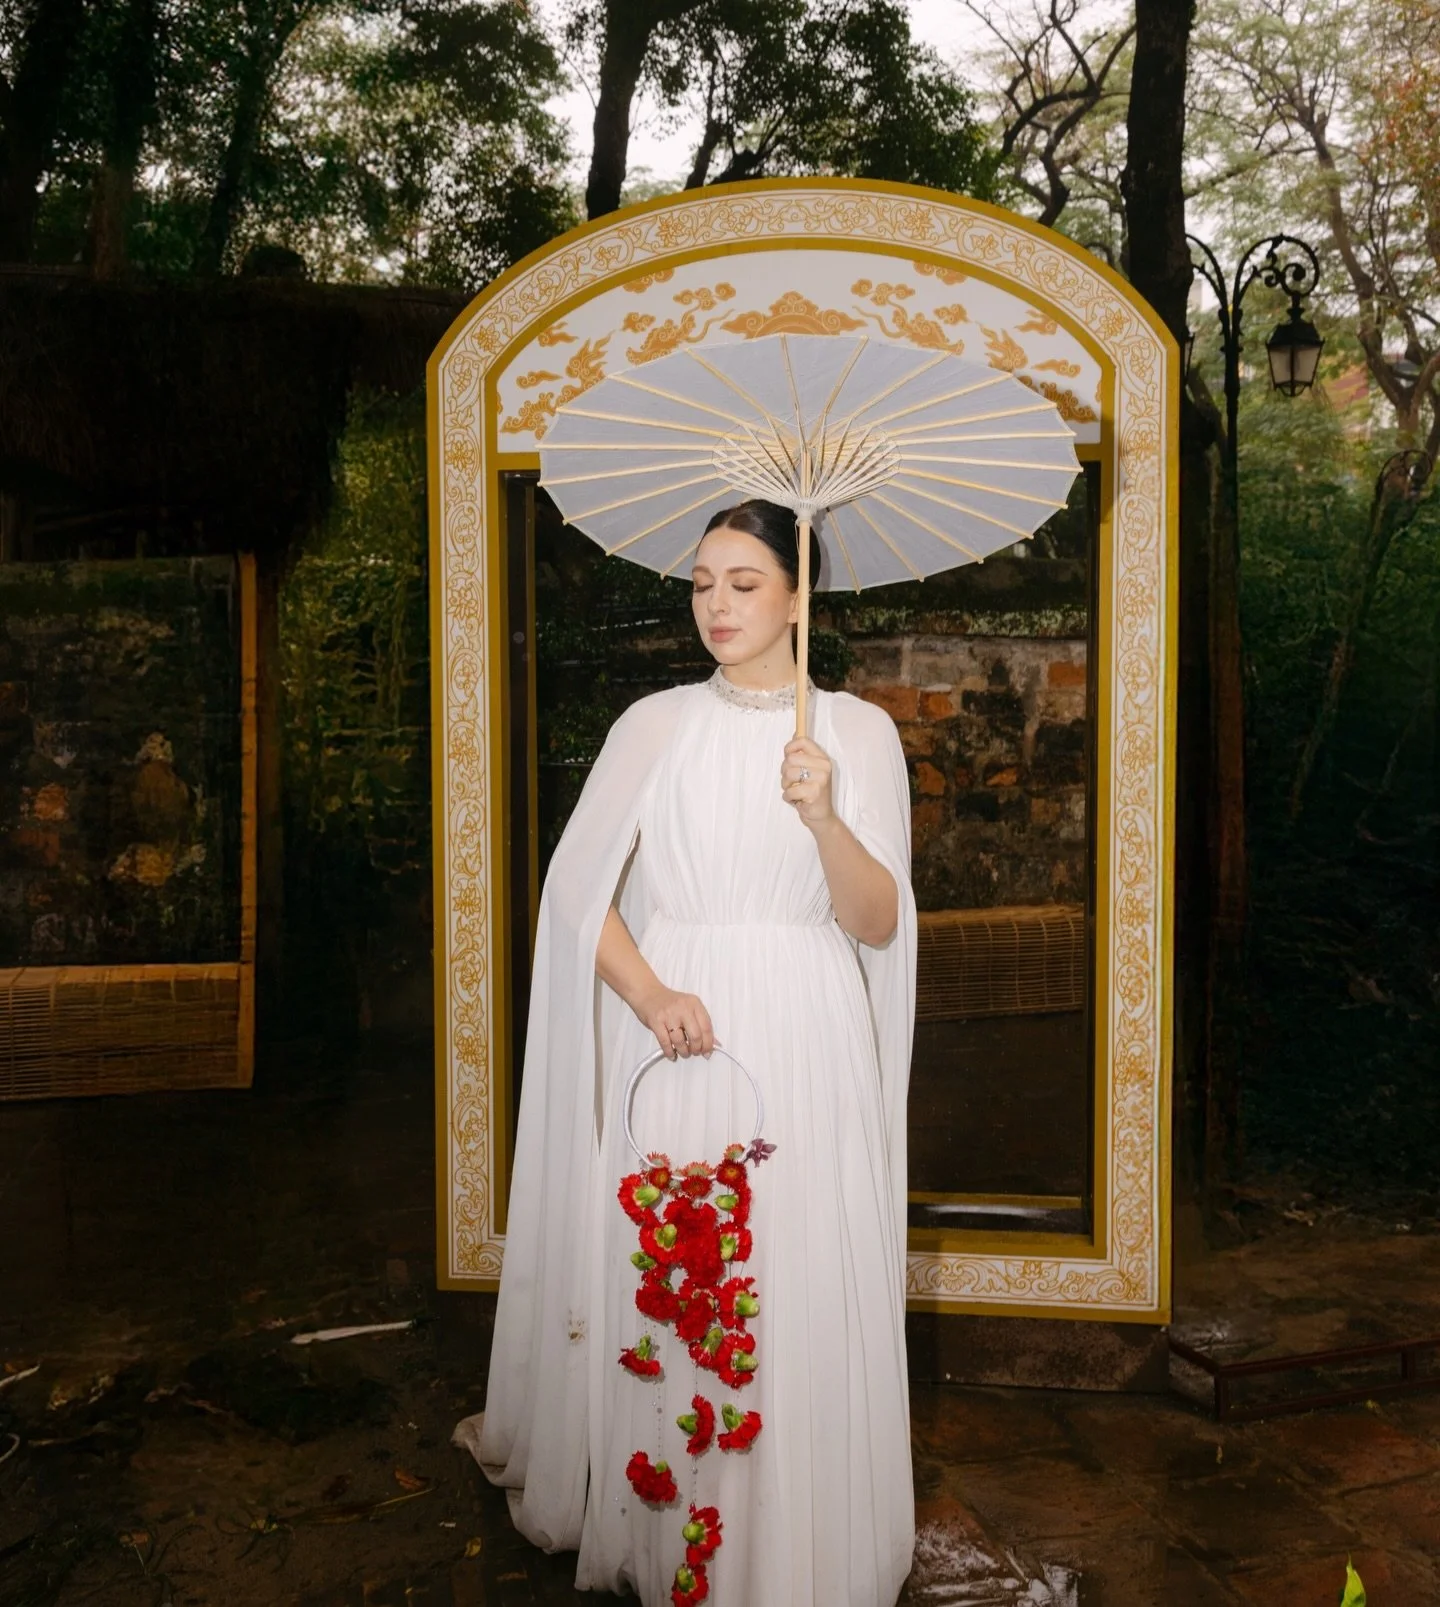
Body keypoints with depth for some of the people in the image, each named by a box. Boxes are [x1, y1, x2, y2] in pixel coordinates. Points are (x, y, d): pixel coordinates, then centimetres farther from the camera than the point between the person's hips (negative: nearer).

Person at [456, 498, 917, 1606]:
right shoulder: (654, 725, 5)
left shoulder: (858, 731, 3)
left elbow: (878, 922, -3)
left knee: (804, 1299, 1)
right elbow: (580, 887, 1)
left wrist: (824, 818, -21)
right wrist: (650, 995, -15)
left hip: (803, 1053, -1)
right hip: (674, 1042, 1)